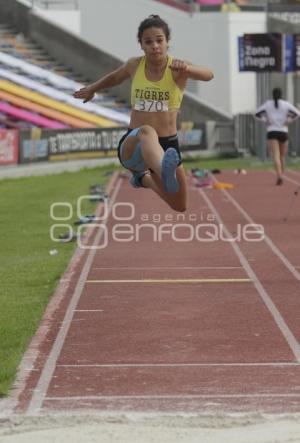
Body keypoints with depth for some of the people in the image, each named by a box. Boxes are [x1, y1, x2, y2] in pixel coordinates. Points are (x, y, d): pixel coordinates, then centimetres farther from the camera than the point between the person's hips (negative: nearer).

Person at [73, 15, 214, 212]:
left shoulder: (176, 68, -9)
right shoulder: (135, 65, 1)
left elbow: (208, 75, -31)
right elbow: (115, 77, 26)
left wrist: (186, 68, -52)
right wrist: (91, 89, 42)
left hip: (168, 145, 1)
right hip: (133, 146, -1)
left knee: (180, 207, 16)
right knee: (147, 132, -40)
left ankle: (144, 178, 46)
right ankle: (166, 173, -75)